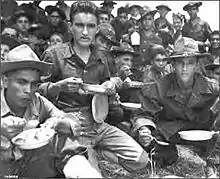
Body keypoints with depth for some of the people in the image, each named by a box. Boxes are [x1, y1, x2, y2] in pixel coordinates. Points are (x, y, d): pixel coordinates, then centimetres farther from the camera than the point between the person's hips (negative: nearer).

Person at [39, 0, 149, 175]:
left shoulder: (100, 61, 9)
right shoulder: (54, 56, -6)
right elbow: (38, 91, -2)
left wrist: (109, 87, 0)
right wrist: (59, 86, -21)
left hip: (98, 124, 5)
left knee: (140, 161, -2)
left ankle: (95, 150, 11)